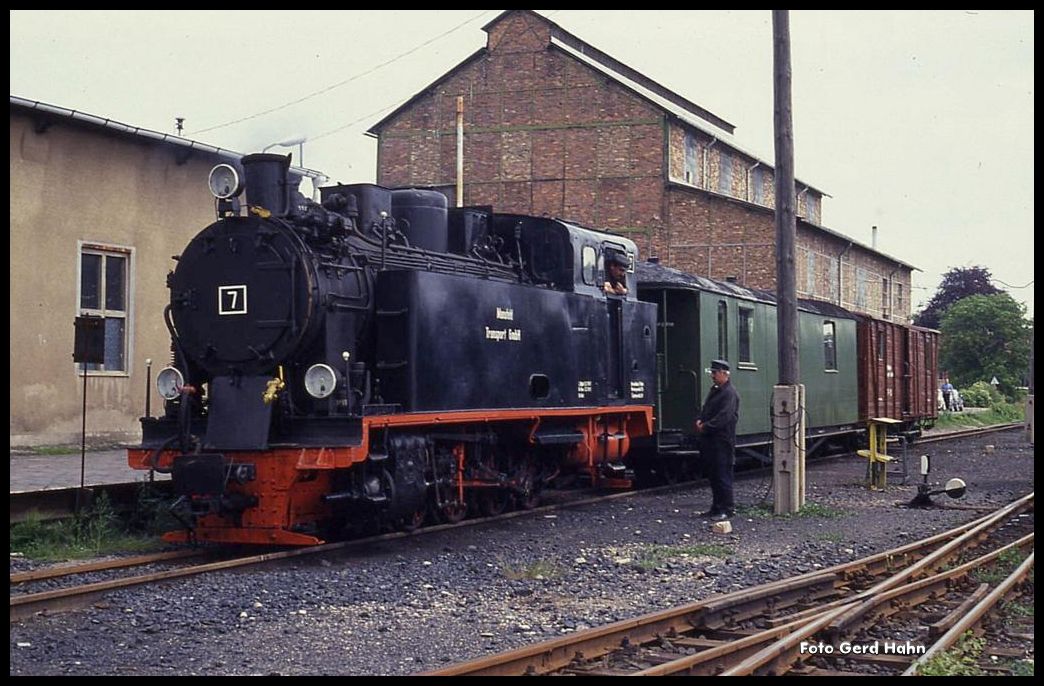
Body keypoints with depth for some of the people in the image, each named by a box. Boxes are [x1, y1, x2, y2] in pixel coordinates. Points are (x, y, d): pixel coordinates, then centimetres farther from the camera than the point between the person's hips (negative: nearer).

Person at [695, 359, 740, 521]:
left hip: (723, 441, -10)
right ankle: (717, 507, 21)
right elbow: (705, 409, 21)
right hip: (711, 440, 10)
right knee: (713, 475, 14)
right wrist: (700, 421, 1)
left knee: (723, 475, -6)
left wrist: (705, 427, -17)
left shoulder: (729, 393, -13)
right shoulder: (714, 391, 18)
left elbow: (724, 417, -21)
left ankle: (727, 509, -1)